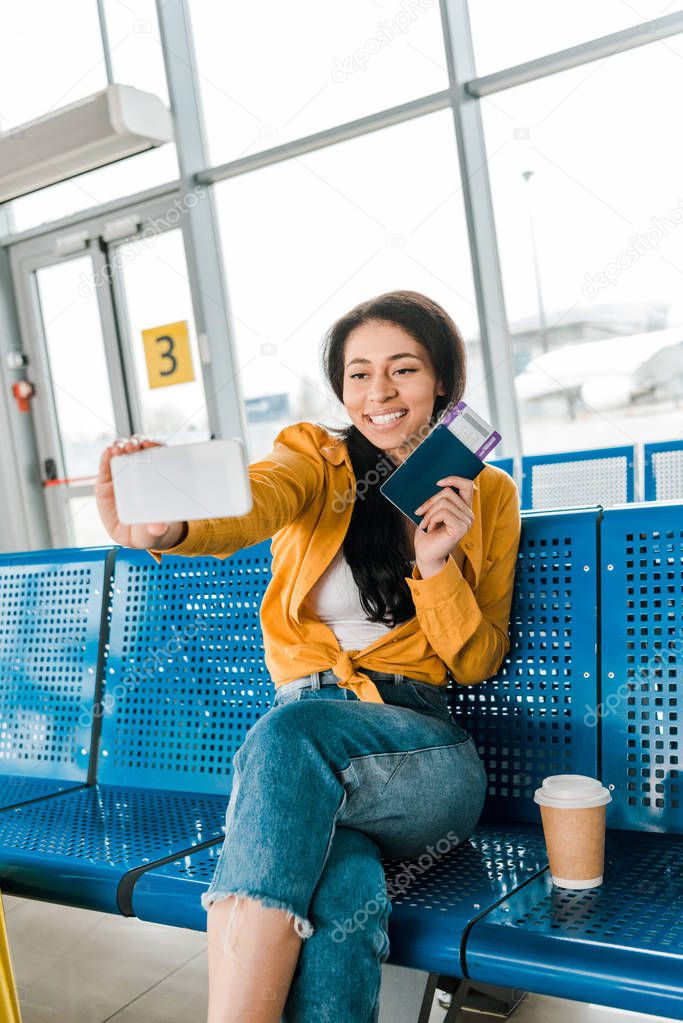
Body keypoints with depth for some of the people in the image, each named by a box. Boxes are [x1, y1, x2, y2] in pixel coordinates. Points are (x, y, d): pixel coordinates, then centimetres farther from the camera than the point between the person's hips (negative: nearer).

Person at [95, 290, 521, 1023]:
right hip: (313, 741, 0)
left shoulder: (487, 495, 11)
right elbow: (254, 502, -19)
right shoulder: (313, 457, 8)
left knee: (291, 732, -35)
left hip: (425, 754, 0)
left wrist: (436, 566, -11)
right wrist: (166, 527, -43)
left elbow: (479, 663, 9)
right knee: (343, 894, -36)